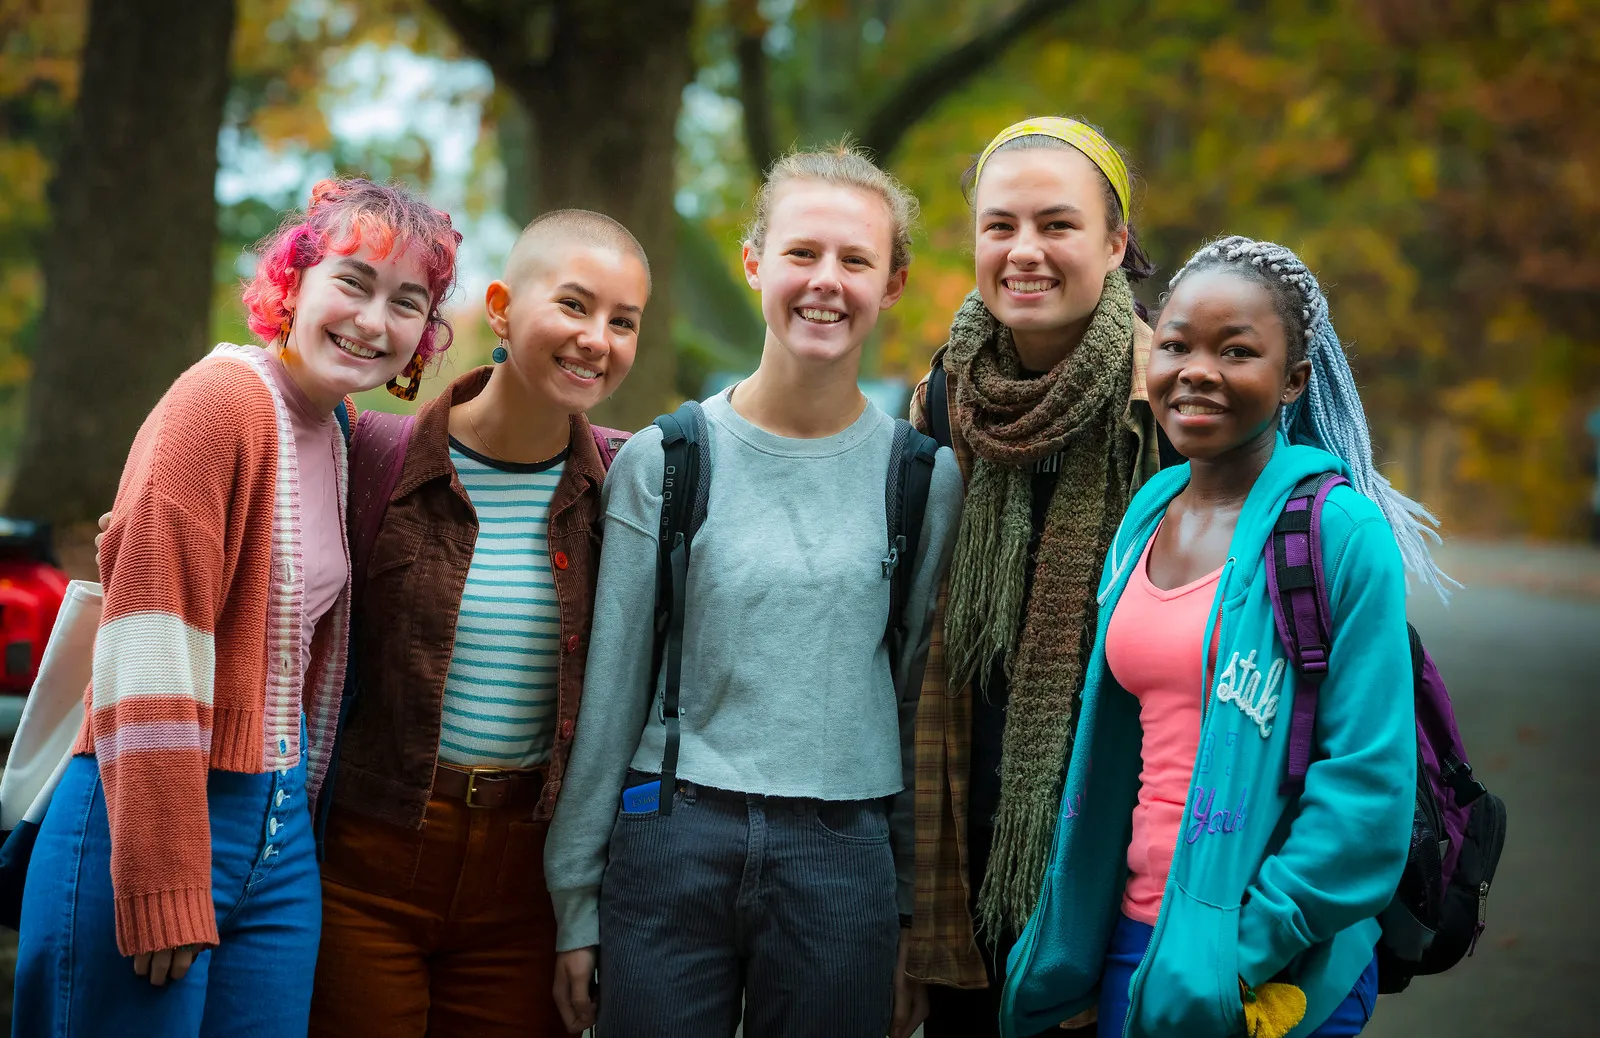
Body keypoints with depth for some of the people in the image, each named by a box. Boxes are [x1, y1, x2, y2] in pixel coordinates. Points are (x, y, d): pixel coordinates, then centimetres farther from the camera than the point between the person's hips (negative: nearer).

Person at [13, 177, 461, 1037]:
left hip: (281, 836, 8)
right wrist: (161, 884, -20)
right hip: (155, 823, -8)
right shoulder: (224, 399, -12)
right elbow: (146, 645, -18)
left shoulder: (338, 440, 12)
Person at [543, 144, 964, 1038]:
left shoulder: (924, 478, 4)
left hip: (844, 860, 1)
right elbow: (610, 693, 5)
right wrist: (577, 904, 4)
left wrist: (916, 910, 8)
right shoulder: (663, 461, 2)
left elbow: (923, 701, 8)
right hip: (673, 842, 0)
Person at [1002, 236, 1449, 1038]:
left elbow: (1368, 781, -15)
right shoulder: (1147, 517, 8)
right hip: (1133, 941, 6)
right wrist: (1070, 940, 12)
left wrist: (1250, 944, -18)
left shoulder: (1342, 530, -11)